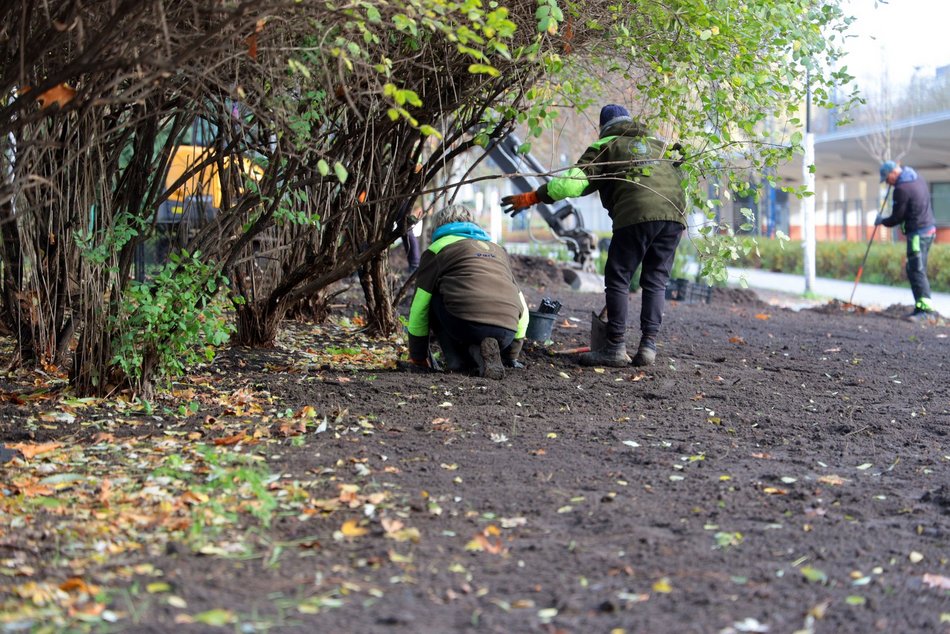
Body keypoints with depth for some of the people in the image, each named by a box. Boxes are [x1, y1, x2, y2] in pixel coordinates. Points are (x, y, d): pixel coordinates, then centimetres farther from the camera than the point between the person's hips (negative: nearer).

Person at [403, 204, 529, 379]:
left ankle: (457, 360, 6)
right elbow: (522, 308, 34)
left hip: (466, 325, -4)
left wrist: (417, 358, 29)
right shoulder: (498, 250, 34)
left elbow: (419, 308, 18)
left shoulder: (437, 248, 20)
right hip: (506, 334, 4)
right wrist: (512, 356, 43)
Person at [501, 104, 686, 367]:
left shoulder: (605, 147, 15)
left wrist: (532, 197, 5)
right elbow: (680, 181, 25)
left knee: (617, 279, 3)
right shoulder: (659, 144, 32)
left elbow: (574, 182, 2)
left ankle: (616, 347, -1)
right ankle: (648, 346, 4)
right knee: (655, 281, 11)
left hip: (637, 216, -5)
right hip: (674, 216, 5)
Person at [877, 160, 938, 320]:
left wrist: (882, 221, 8)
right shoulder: (917, 177, 10)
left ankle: (925, 307, -16)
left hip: (918, 233, -10)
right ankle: (924, 305, 13)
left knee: (916, 271, -11)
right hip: (929, 229, 10)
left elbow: (897, 218, -11)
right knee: (916, 270, 13)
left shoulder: (902, 189, -17)